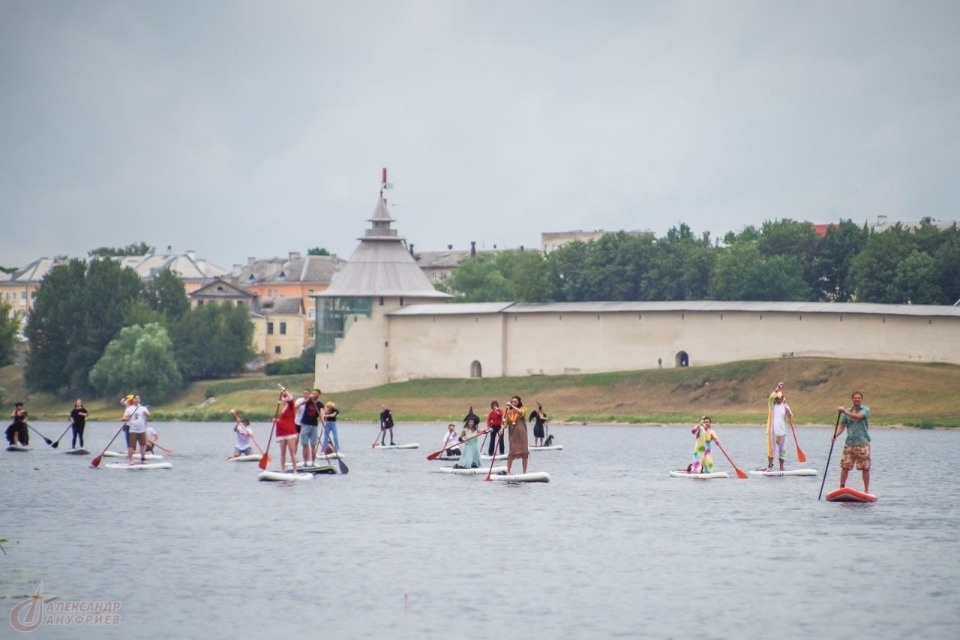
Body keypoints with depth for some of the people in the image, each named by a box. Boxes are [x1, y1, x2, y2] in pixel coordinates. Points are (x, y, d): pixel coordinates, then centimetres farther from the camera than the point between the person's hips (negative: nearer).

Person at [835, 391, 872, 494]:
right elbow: (842, 426, 8)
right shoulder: (847, 411, 12)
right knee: (845, 466, -1)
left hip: (863, 443, -3)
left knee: (865, 468, -1)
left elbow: (858, 416, -19)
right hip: (849, 443, 3)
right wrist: (836, 435, -11)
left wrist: (845, 412, -26)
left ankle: (867, 490, 7)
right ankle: (841, 488, 9)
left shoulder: (865, 409, 0)